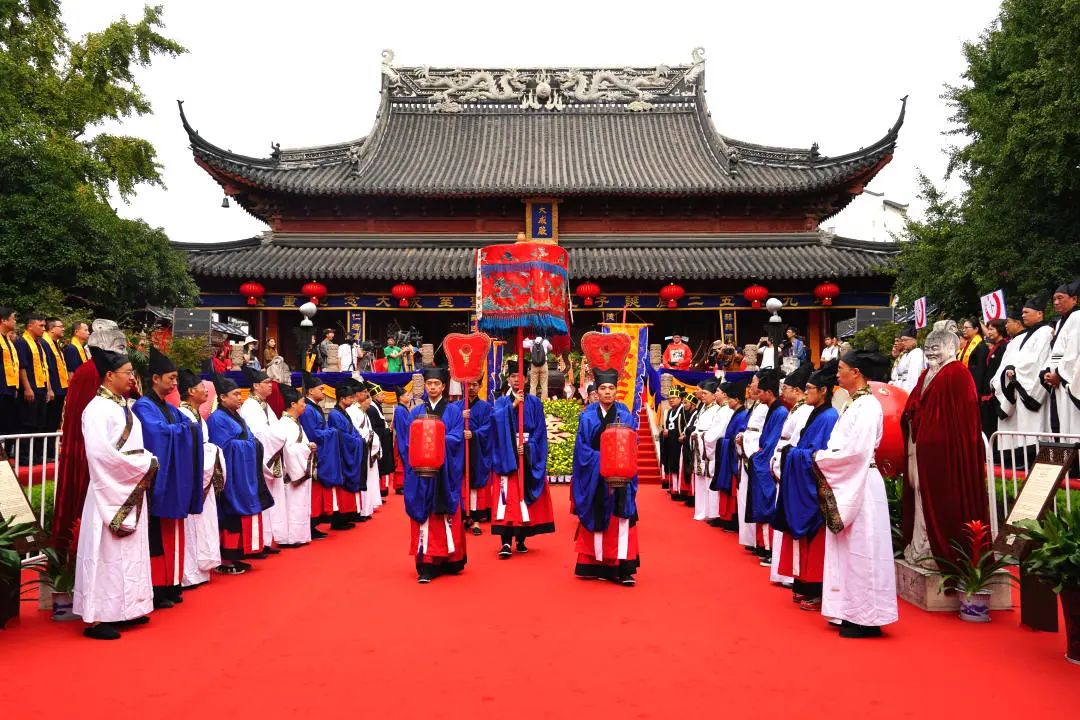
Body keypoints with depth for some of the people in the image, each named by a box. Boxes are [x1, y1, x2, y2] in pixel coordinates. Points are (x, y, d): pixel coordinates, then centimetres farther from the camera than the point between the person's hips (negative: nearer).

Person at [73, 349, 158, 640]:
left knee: (129, 551, 13)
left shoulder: (123, 406, 12)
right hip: (110, 491, -9)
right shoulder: (98, 408, -14)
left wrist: (147, 461, -3)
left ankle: (124, 609, 22)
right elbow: (101, 453, -22)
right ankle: (97, 617, 5)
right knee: (108, 553, -3)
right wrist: (144, 465, -15)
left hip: (131, 490, 9)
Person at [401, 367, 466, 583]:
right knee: (424, 517, -2)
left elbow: (456, 438, -5)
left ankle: (450, 561, 11)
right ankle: (426, 565, -2)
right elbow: (408, 441, 5)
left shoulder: (453, 411, 7)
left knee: (446, 516, 0)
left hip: (445, 473, -1)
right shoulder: (416, 413, 13)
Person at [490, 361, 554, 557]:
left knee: (525, 495, 0)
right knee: (508, 495, -9)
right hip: (507, 456, -1)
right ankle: (506, 542, -11)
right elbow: (496, 419, -11)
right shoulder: (502, 402, 10)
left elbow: (540, 431, 1)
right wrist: (513, 405, -21)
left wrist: (527, 447, -12)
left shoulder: (534, 402, 9)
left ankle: (521, 539, 10)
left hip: (528, 455, 1)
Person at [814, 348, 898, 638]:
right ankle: (851, 611, 22)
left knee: (860, 549, -2)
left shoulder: (868, 405, -14)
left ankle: (867, 618, 7)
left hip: (861, 486, -9)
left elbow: (855, 451, -21)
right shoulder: (852, 404, 13)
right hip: (845, 485, 9)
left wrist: (821, 458, -11)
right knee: (847, 549, 13)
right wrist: (825, 458, -1)